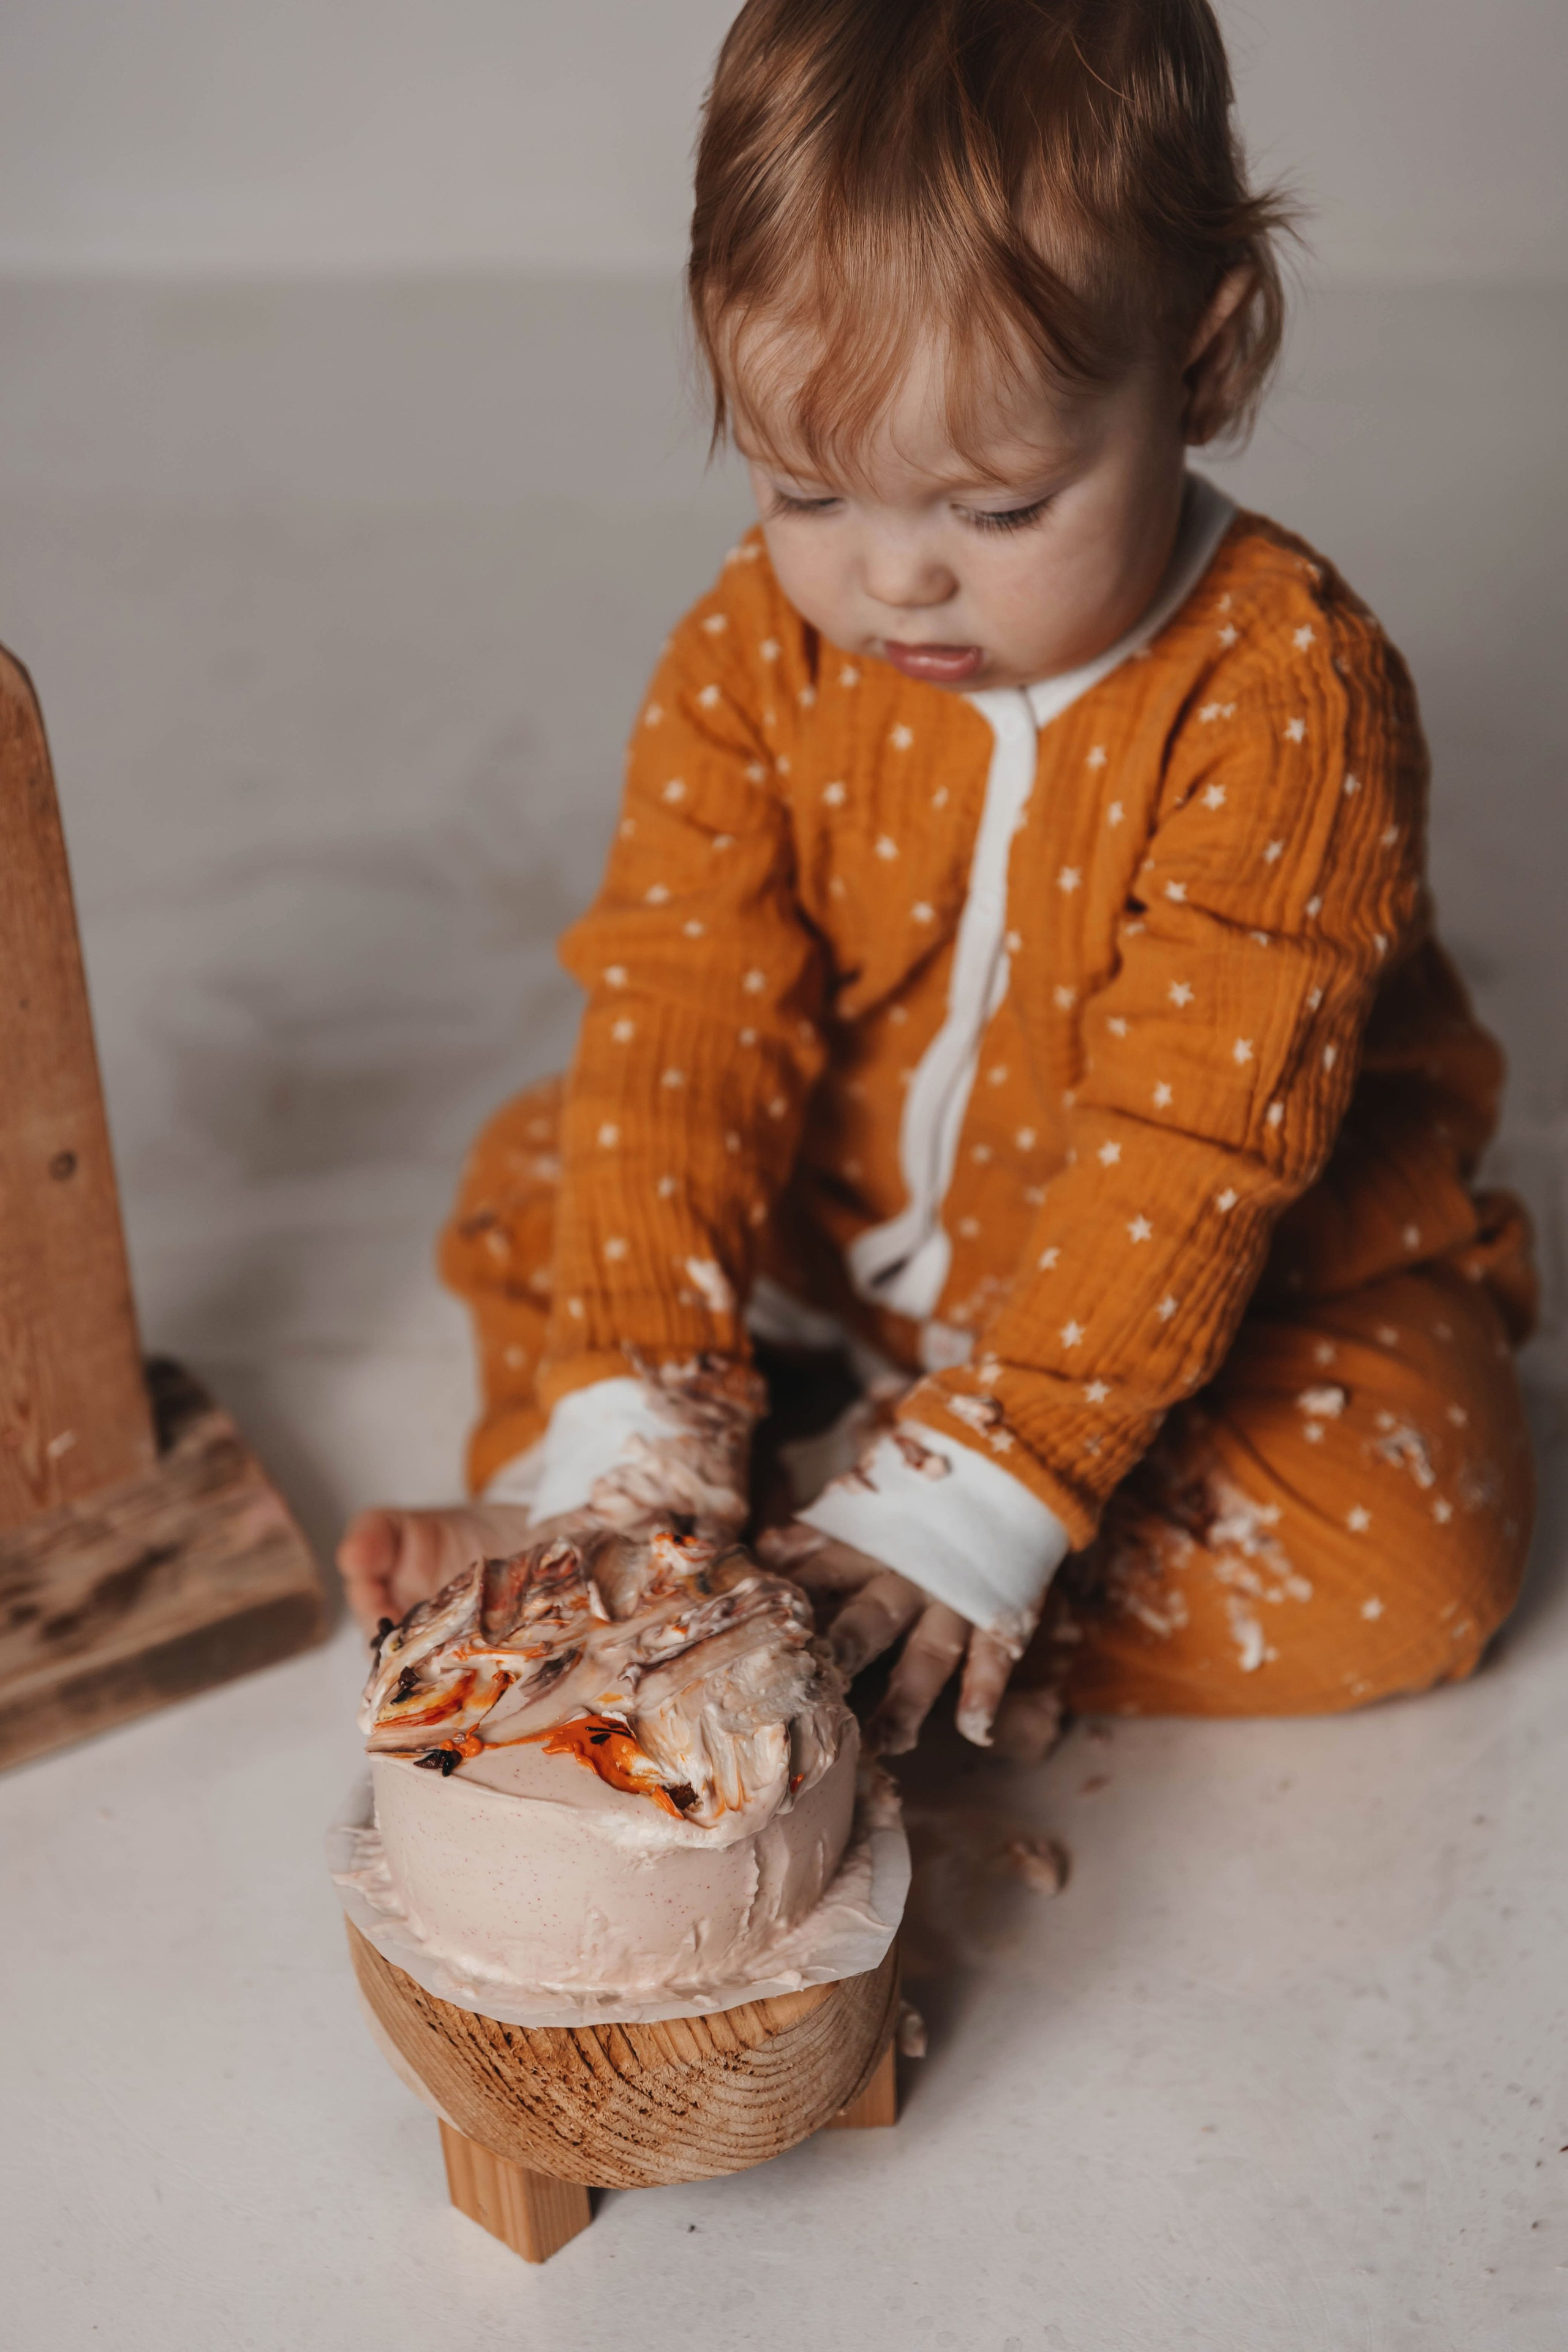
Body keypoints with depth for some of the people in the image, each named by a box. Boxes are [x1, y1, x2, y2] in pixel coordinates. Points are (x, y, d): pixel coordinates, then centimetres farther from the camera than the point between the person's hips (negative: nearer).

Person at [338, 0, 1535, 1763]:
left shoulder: (1290, 694, -27)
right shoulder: (752, 658, -14)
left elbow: (1190, 1141, -29)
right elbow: (682, 1018, -18)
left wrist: (975, 1497, -34)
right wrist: (626, 1440, -29)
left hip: (1240, 1271, -3)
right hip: (832, 1226, 4)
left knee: (1413, 1556, -23)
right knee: (540, 1181, -2)